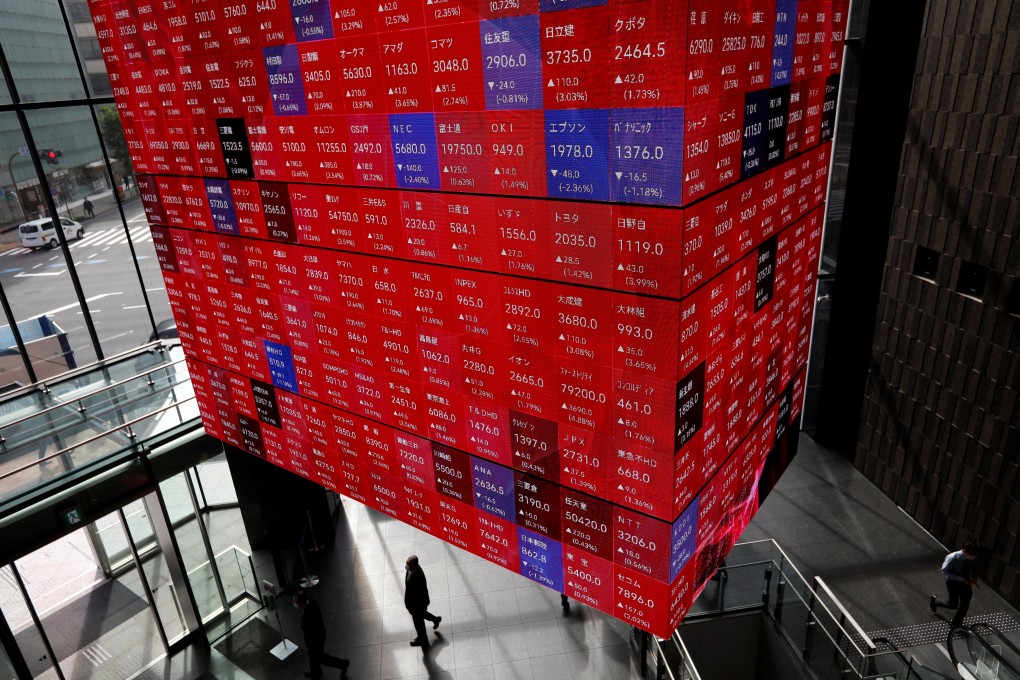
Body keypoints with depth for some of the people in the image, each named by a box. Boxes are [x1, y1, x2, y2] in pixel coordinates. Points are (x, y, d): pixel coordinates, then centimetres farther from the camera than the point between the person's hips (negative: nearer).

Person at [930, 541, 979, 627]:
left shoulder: (970, 558, -14)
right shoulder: (952, 558, -31)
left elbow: (971, 568, 7)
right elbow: (944, 571, -23)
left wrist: (973, 578, -9)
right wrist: (960, 579, -28)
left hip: (965, 582, 5)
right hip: (953, 582, -5)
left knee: (965, 605, 9)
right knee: (953, 605, 1)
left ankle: (956, 623, 30)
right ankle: (935, 601, 31)